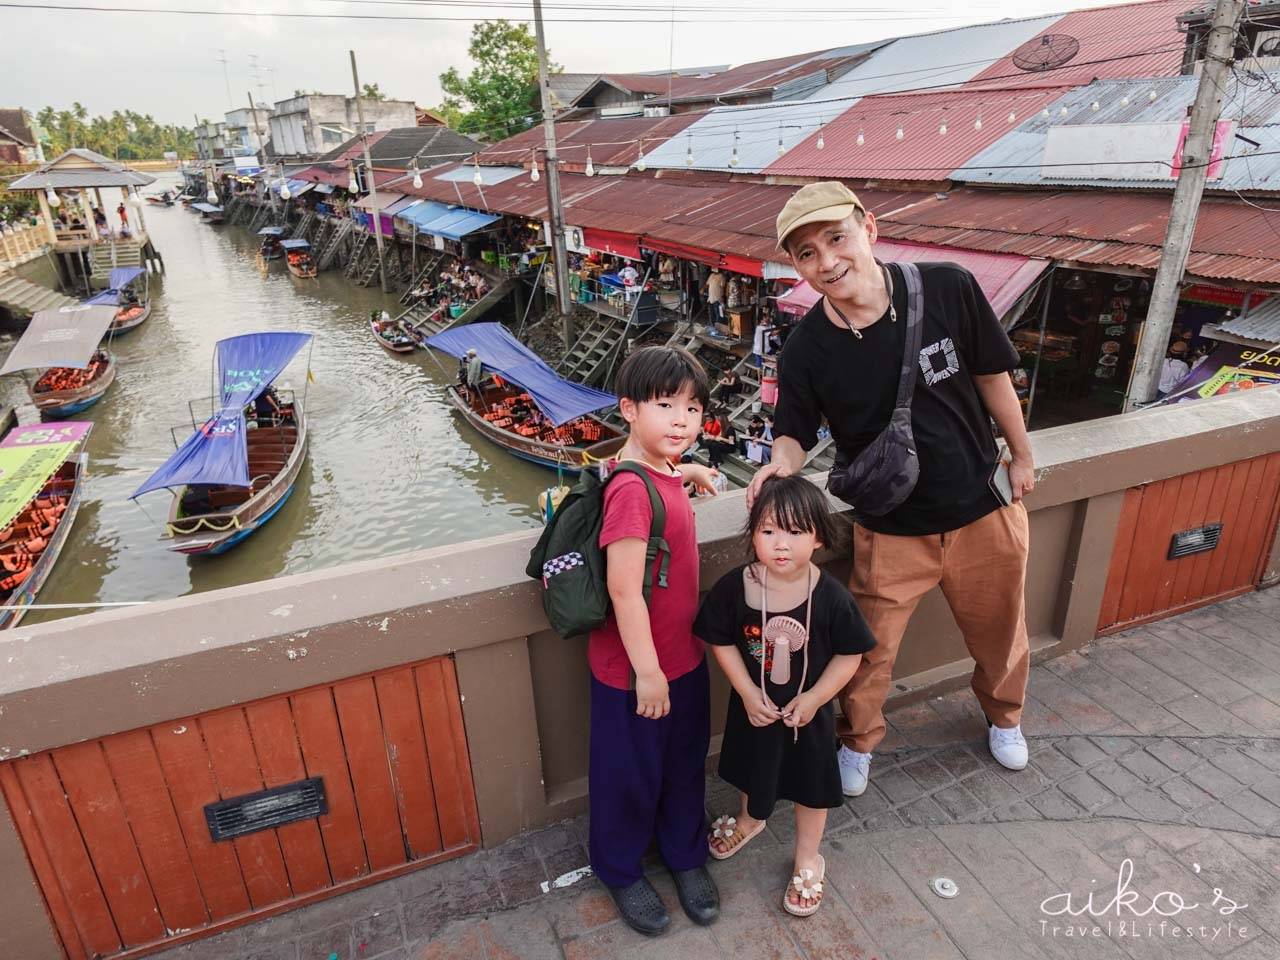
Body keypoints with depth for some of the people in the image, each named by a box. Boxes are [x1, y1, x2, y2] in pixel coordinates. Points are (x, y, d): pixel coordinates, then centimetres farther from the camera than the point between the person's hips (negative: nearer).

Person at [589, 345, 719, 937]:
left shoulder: (658, 469, -1)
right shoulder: (633, 490, -28)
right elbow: (623, 589, -27)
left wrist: (684, 473, 16)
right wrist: (646, 671, -21)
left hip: (683, 655, 8)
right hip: (635, 669, -8)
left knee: (685, 762, 25)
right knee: (630, 773, 16)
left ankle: (685, 855, 50)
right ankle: (621, 872, 42)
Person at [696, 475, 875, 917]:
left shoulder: (831, 596, -25)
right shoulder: (734, 587, -23)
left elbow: (849, 655, -13)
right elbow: (721, 642, -11)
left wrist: (814, 698, -18)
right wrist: (748, 693, -15)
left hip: (809, 710, -1)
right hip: (753, 705, 1)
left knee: (810, 781, 19)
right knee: (753, 769, 27)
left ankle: (807, 859, 46)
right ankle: (748, 819, 61)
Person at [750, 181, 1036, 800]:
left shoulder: (948, 290, -19)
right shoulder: (806, 350, -19)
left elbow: (991, 375, -4)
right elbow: (795, 433, -7)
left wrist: (1021, 454, 7)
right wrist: (782, 464, -30)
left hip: (983, 507, 2)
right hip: (891, 528, -1)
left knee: (999, 633, 24)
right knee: (868, 651, 9)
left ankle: (1003, 716, 59)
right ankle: (857, 743, 43)